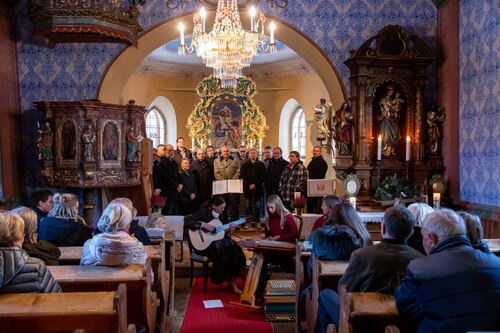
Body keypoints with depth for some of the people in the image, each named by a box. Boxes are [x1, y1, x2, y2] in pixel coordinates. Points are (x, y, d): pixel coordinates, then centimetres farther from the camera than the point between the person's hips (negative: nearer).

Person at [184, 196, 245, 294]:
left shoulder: (220, 215, 10)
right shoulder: (203, 212, -11)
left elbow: (223, 235, 14)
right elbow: (186, 222, -24)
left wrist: (230, 231, -6)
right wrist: (203, 225, -28)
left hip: (217, 241, 6)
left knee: (233, 246, -23)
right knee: (221, 247, -33)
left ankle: (232, 281, -16)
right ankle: (230, 282, -15)